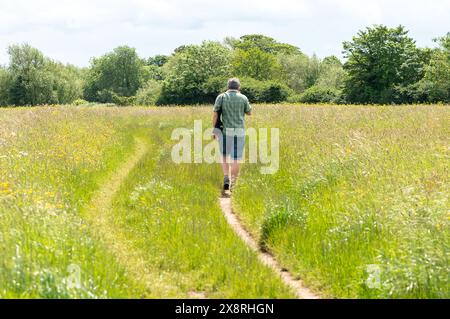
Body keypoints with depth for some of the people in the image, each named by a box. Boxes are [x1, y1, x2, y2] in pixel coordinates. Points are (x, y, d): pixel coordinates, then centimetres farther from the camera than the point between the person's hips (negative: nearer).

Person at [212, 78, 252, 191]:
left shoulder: (221, 97, -1)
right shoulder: (243, 98, 1)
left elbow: (215, 114, -5)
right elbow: (249, 112, 16)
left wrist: (214, 129, 4)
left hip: (226, 131, 0)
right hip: (239, 131, 0)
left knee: (224, 155, 18)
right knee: (235, 158, 4)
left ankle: (226, 177, 0)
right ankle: (233, 183, 2)